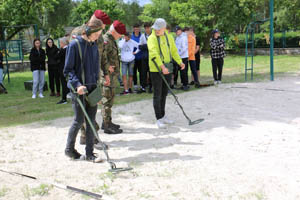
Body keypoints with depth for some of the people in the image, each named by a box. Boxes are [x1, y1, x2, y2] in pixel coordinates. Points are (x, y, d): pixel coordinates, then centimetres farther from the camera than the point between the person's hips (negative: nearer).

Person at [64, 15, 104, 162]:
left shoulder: (94, 45, 9)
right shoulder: (75, 44, -10)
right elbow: (68, 70, -10)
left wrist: (97, 83, 11)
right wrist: (77, 84, -21)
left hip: (92, 88, 6)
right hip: (79, 89, -6)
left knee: (91, 120, 5)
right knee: (79, 120, 1)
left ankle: (89, 153, 13)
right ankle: (69, 149, 21)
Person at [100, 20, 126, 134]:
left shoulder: (112, 40, 17)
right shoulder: (105, 40, -16)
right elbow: (103, 58, -24)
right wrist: (106, 74, -26)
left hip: (111, 75, 10)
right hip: (107, 75, -10)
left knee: (109, 98, 17)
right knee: (107, 99, -7)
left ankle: (107, 122, 27)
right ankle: (107, 126, -3)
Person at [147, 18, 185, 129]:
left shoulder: (169, 37, 8)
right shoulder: (152, 38, -10)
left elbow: (174, 51, 14)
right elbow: (154, 53, -22)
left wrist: (180, 62, 0)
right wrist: (162, 67, -31)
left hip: (167, 69, 6)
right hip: (156, 70, -6)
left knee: (164, 94, 15)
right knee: (157, 95, -3)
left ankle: (163, 116, 27)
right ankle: (159, 119, 3)